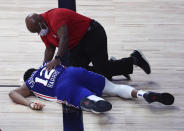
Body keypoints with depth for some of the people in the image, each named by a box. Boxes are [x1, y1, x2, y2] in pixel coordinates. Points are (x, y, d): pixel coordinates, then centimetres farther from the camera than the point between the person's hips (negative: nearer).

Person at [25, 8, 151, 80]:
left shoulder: (55, 16, -24)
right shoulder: (44, 30, 7)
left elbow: (64, 38, -36)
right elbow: (50, 49, 15)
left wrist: (57, 59, -43)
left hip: (92, 35, -10)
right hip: (77, 46, 10)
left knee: (102, 72, -15)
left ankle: (134, 59, 5)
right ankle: (110, 64, 11)